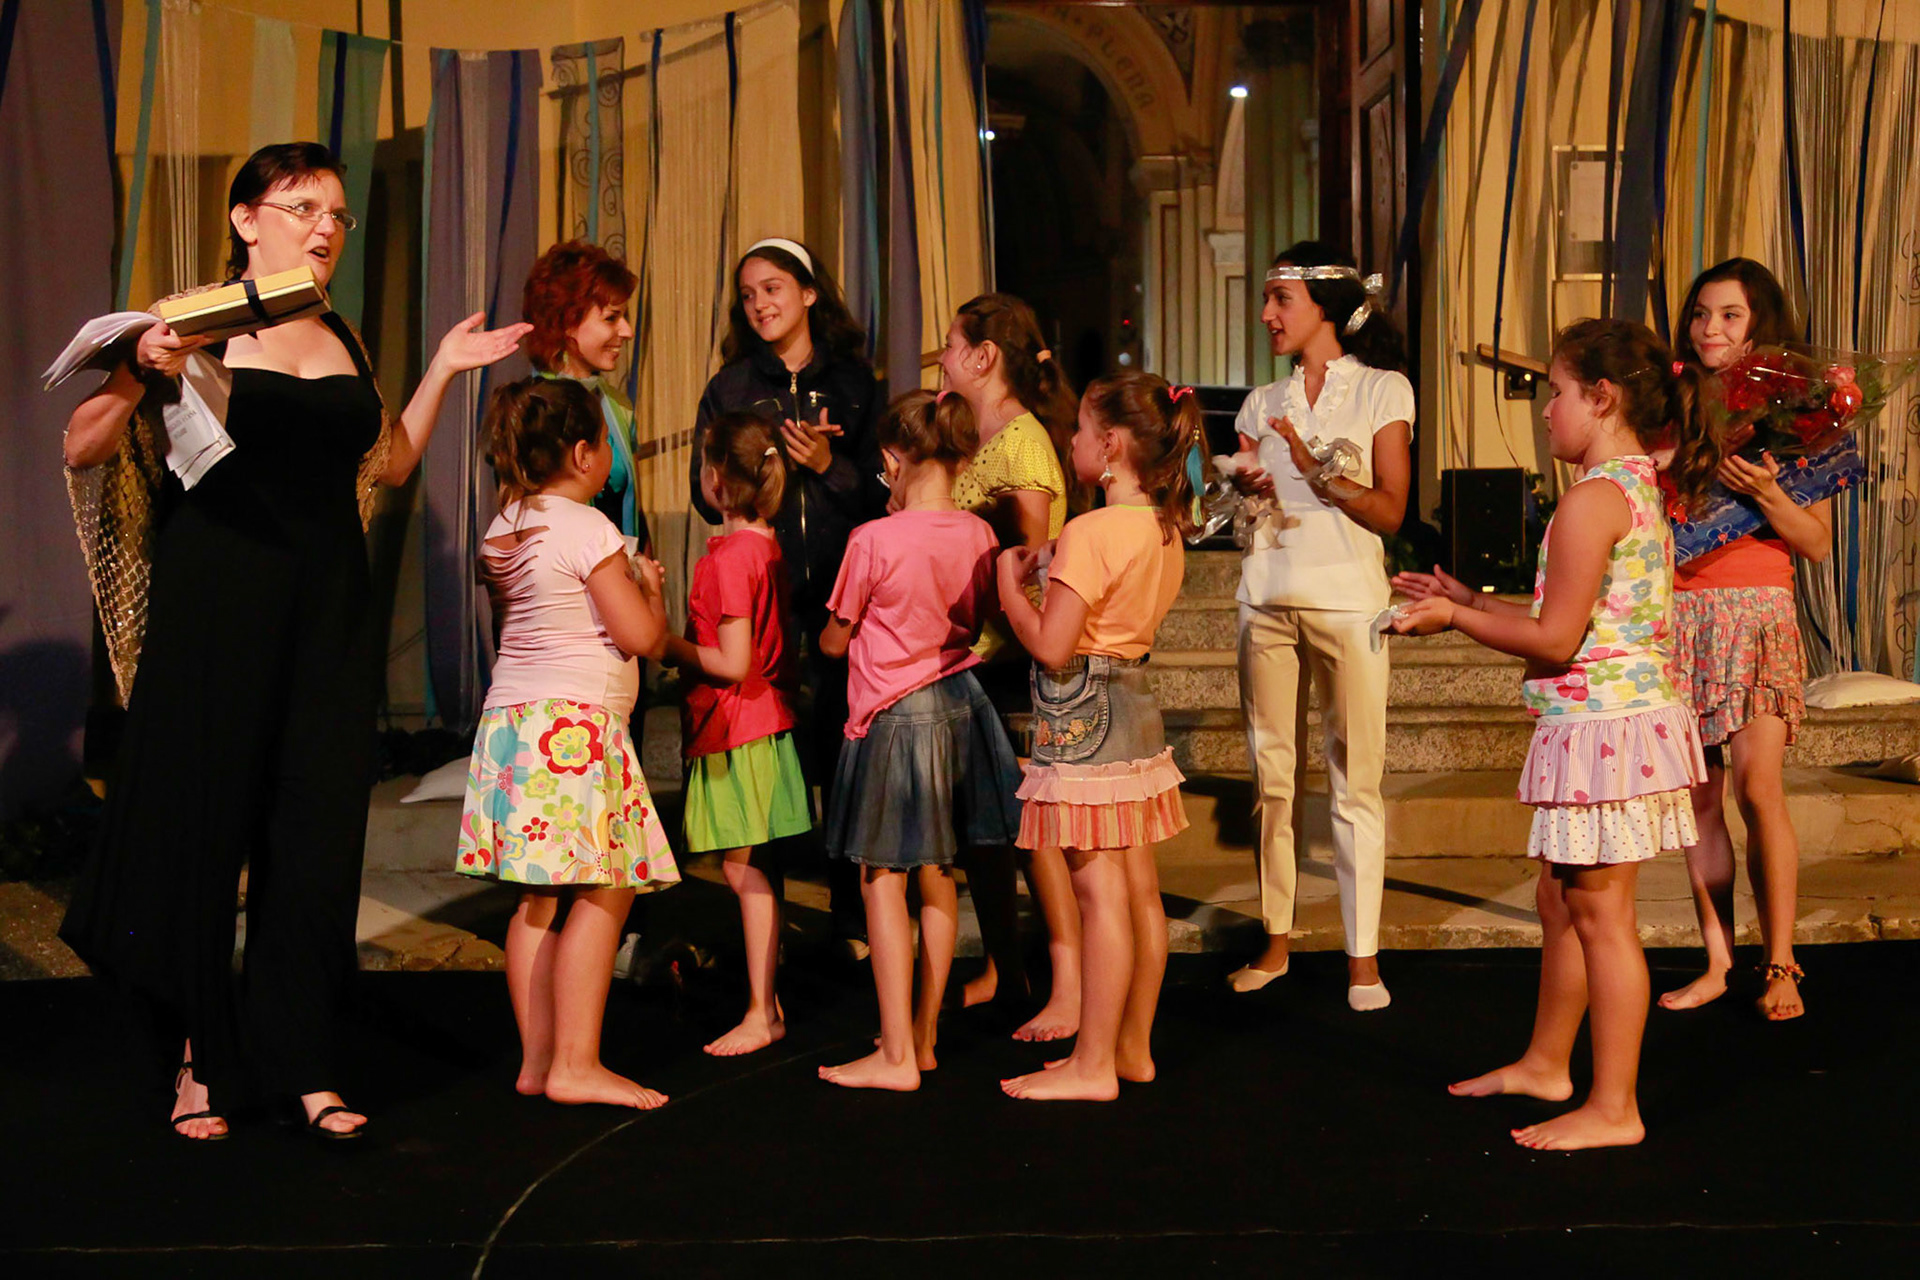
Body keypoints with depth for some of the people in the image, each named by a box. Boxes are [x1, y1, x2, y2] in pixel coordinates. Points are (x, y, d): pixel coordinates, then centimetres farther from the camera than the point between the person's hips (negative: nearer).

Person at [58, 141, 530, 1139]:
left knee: (317, 831, 5)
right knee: (201, 822, 4)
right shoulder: (192, 324, -3)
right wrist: (144, 375, -20)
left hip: (329, 612, 5)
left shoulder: (342, 341, 14)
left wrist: (442, 371, 18)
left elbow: (388, 464, 22)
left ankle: (293, 1058, 16)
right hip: (215, 603, -4)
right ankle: (204, 1057, 21)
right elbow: (83, 450, -4)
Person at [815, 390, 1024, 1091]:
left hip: (894, 714, -6)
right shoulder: (978, 535, -1)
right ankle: (923, 1035, 26)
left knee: (883, 879, 1)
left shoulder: (873, 540, -15)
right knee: (937, 875, 14)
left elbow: (835, 641, -3)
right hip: (961, 704, 6)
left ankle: (896, 1055, 3)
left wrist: (825, 636, 20)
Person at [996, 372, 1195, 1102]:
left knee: (1100, 891, -4)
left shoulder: (1091, 532, -18)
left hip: (1083, 718, -9)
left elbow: (1051, 647, -20)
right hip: (1136, 710, 9)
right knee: (1140, 888, 13)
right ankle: (1133, 1046, 24)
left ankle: (1093, 1065, 4)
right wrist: (1053, 572, 15)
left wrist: (1010, 585, -6)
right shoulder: (1165, 530, 8)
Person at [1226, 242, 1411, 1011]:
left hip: (1346, 600, -4)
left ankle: (1364, 955, 2)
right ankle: (1275, 940, 14)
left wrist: (1316, 470, -16)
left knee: (1355, 780, -4)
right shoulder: (1263, 403, 17)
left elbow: (1390, 512, -4)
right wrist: (1244, 490, -3)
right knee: (1269, 774, 5)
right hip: (1266, 596, 4)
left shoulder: (1382, 391, 4)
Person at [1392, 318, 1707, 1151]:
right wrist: (1473, 602, 17)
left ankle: (1614, 1108, 7)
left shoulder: (1591, 499, -17)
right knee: (1560, 901, 20)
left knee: (1599, 914, -2)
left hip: (1600, 727, -10)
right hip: (1628, 719, 10)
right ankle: (1545, 1063, 35)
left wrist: (1456, 618, -8)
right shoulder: (1642, 492, 14)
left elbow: (1556, 640, -19)